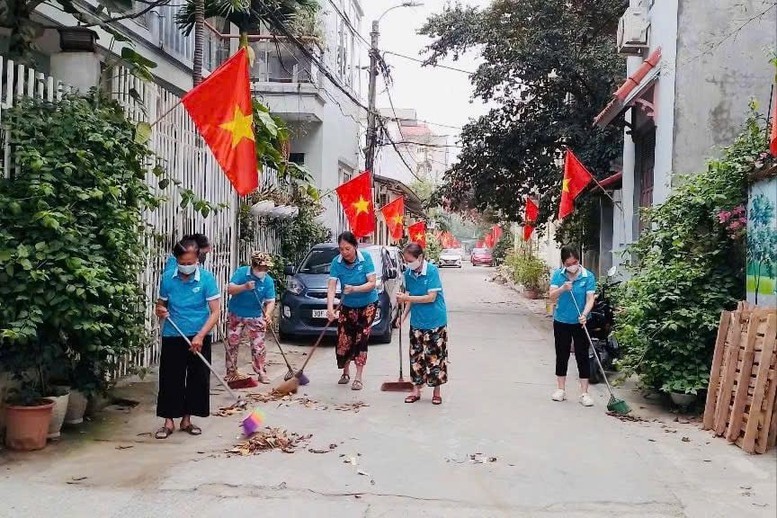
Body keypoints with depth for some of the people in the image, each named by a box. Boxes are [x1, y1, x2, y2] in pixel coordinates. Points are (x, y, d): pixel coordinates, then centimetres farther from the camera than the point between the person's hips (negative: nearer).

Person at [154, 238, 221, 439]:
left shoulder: (207, 278, -10)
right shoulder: (168, 278, -3)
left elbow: (215, 311, -11)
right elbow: (161, 305, 11)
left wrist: (200, 336, -21)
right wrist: (160, 311, -14)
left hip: (199, 338, -1)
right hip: (172, 337, 1)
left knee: (198, 379, 6)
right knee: (170, 379, 2)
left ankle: (186, 420, 20)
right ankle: (169, 422, 12)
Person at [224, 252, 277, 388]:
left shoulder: (268, 281, -12)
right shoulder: (241, 272, -15)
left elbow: (270, 301, -14)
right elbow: (230, 289, -21)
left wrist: (268, 314, -33)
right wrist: (245, 287, -38)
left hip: (256, 317, 0)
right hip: (236, 315, 0)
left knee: (258, 346, -1)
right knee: (231, 344, 6)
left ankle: (261, 373, 9)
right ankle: (231, 372, 20)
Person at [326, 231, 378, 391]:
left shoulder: (365, 258, -18)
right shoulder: (337, 263, -14)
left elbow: (372, 283, -20)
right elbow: (332, 287, -21)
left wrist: (354, 289, -36)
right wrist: (330, 309, -36)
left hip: (368, 304, -2)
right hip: (348, 306, 2)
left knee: (361, 339, -6)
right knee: (344, 340, 0)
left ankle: (358, 378, 1)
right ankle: (346, 372, 24)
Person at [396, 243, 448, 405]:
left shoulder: (432, 271, -17)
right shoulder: (408, 273, 0)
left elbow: (431, 297, -21)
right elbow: (411, 297, 8)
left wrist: (406, 298, -22)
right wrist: (404, 315, -3)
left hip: (435, 322, -5)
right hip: (416, 322, 5)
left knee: (435, 357, 4)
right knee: (416, 357, 9)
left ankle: (436, 392, 17)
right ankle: (416, 390, 21)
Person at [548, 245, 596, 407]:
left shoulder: (588, 276, -9)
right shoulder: (558, 275, -4)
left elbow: (590, 299, -15)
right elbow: (552, 296, -12)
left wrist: (584, 315, -33)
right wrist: (562, 289, -32)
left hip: (580, 323, -2)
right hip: (561, 322, 2)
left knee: (582, 356, 1)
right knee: (562, 355, 11)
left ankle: (584, 393, 7)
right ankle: (561, 389, 24)